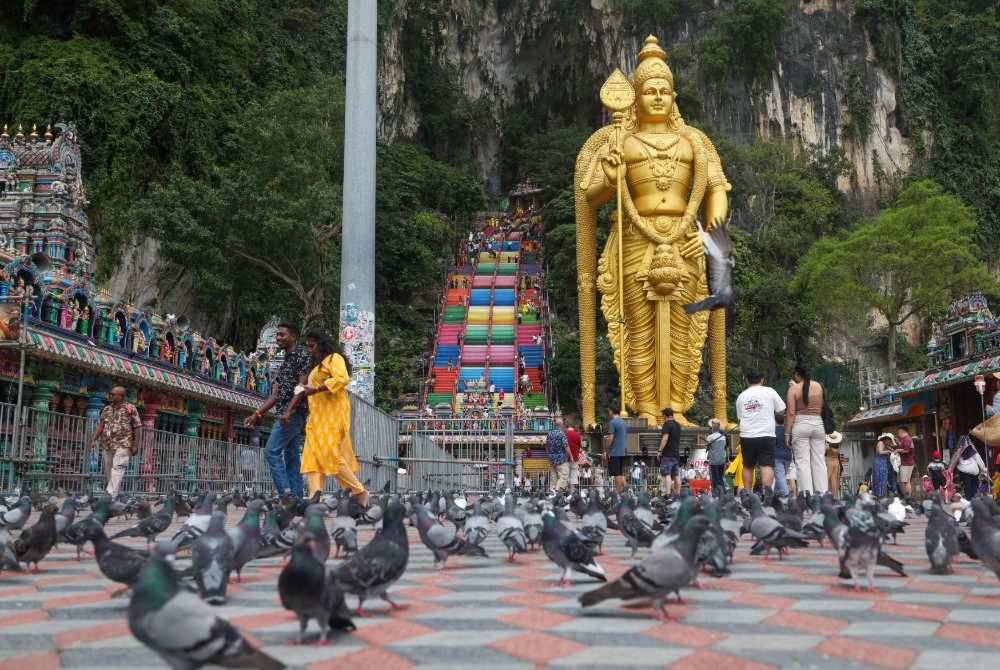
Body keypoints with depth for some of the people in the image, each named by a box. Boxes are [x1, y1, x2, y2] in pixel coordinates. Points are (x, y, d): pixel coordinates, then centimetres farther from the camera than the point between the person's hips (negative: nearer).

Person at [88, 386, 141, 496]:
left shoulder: (130, 409, -1)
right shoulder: (106, 409, 14)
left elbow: (136, 428, -2)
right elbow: (100, 426, 14)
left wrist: (135, 445, -7)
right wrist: (93, 440, 3)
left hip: (123, 445, -6)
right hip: (107, 445, 6)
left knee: (117, 469, -16)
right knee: (109, 470, 8)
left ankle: (110, 495, -25)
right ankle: (114, 494, 17)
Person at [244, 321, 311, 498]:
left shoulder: (302, 355, -3)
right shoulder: (285, 362, 23)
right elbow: (275, 395, 18)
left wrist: (289, 411, -23)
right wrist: (257, 414, 9)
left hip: (294, 413, -9)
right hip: (287, 415, 9)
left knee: (272, 451, -14)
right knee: (292, 460, 5)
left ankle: (286, 494, -16)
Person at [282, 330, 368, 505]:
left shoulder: (334, 358, 0)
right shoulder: (317, 365, 26)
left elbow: (342, 379, -18)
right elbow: (304, 391, 23)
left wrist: (316, 390, -20)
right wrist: (289, 410, 13)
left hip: (332, 413, -9)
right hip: (318, 416, 9)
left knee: (330, 454, -14)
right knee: (313, 456, -3)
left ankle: (359, 492, -7)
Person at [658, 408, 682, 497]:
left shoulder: (667, 424, -10)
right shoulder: (678, 425, 16)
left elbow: (665, 438, -19)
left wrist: (660, 451, -16)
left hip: (667, 454, -8)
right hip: (676, 453, 9)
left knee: (666, 474, -13)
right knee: (676, 475, 11)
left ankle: (668, 494, -22)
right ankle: (678, 494, 12)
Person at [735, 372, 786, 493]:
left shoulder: (741, 396, 11)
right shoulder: (769, 391, 1)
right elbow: (781, 410, 4)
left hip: (746, 436, 3)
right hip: (766, 435, -3)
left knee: (747, 466, 13)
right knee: (767, 465, -7)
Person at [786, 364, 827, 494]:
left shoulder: (794, 389, -2)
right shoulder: (818, 386, 10)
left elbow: (791, 413, -9)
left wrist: (787, 433, -6)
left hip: (800, 425, -4)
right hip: (818, 424, 4)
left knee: (803, 462, -4)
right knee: (819, 462, 6)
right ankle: (822, 494, 3)